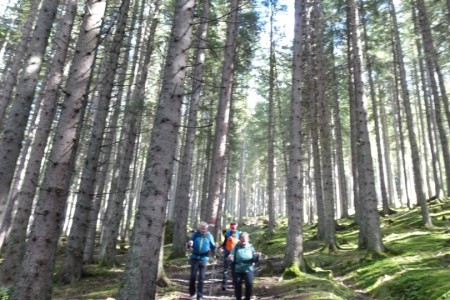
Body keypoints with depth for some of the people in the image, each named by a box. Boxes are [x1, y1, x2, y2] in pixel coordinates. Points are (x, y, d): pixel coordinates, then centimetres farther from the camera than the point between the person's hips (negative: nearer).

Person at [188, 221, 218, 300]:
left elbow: (212, 248, 0)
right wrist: (189, 244, -22)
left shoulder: (209, 236, -1)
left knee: (201, 277, 0)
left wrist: (215, 246, -23)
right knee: (193, 276, 5)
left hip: (204, 259, 0)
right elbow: (189, 245, 2)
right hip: (195, 258, 1)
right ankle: (192, 293, 24)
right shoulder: (195, 234, -1)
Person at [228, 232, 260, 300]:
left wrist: (257, 256, -20)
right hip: (237, 270, 0)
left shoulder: (250, 247, 1)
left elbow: (254, 260, 2)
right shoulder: (236, 247, -3)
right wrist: (230, 258, -24)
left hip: (248, 270, 0)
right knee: (237, 285, 0)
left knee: (249, 284, -17)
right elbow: (232, 259, -1)